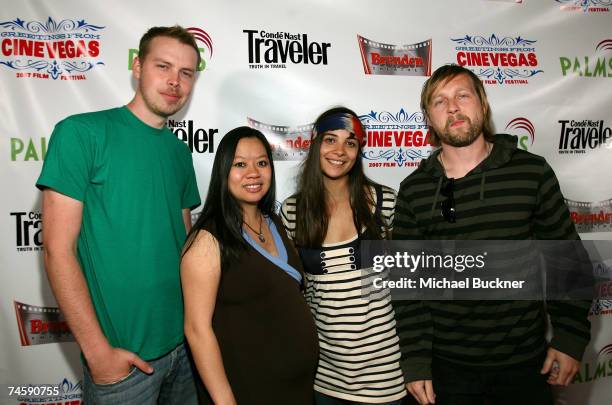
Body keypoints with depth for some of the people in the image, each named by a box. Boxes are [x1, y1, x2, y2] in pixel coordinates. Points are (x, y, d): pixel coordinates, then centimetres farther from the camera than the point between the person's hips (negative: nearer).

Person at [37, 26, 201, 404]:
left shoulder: (180, 152, 6)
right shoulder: (81, 132, -11)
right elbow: (58, 250, -14)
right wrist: (99, 351, -15)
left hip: (185, 341, 6)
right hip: (122, 351, -5)